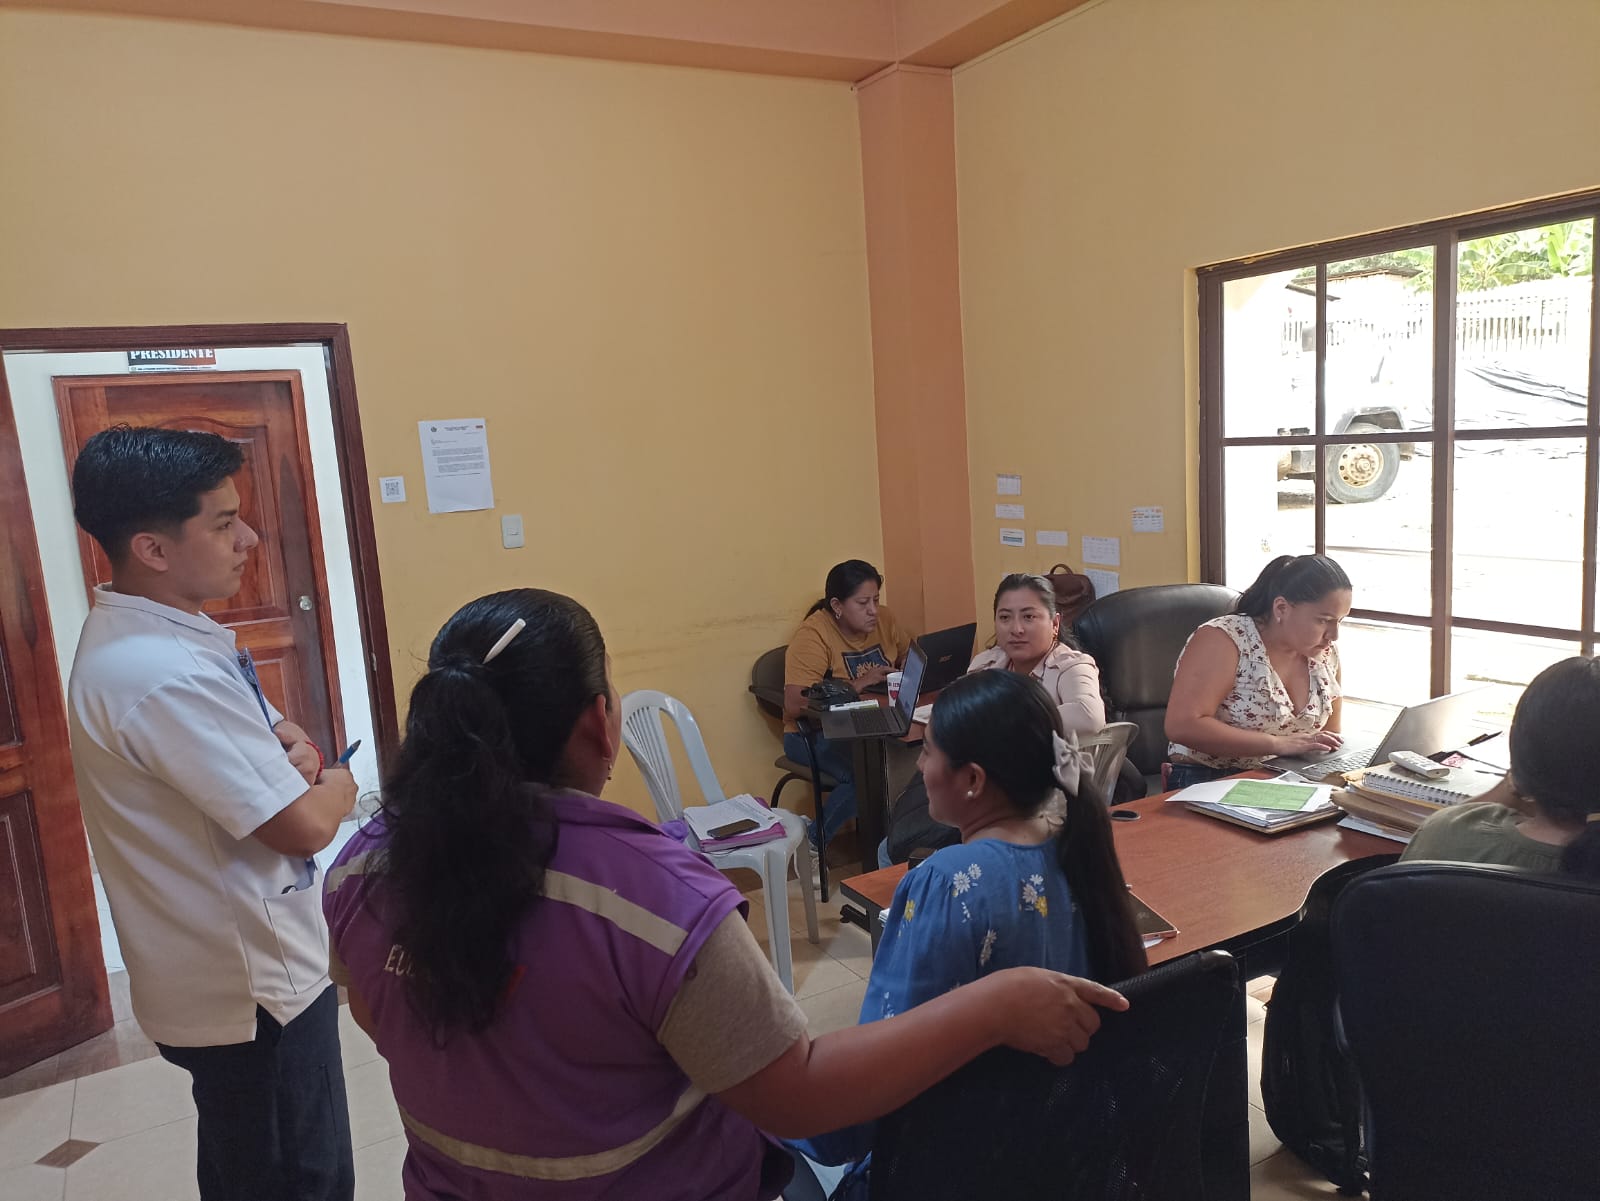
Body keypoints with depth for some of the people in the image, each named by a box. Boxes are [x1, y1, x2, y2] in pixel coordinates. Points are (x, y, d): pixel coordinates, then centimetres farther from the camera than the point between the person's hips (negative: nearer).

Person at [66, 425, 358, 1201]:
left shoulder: (146, 634, 4)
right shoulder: (163, 676, -29)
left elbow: (258, 718, 17)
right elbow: (304, 826, -30)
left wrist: (290, 744, -5)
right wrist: (337, 786, -8)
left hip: (220, 972, 10)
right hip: (255, 989, -10)